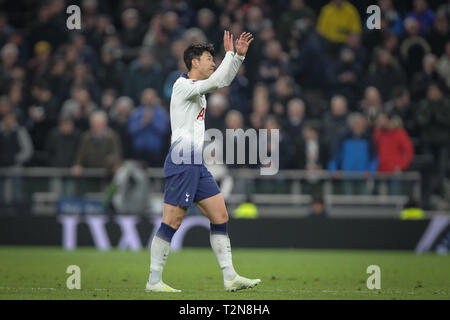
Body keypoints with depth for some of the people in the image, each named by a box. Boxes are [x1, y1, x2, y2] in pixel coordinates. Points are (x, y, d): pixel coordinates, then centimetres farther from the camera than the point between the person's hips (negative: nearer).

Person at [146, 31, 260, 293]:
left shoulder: (197, 87, 18)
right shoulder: (183, 86, -9)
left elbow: (224, 80, 29)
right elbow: (217, 81, -19)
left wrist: (239, 55, 15)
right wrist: (230, 53, -8)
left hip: (197, 165, 10)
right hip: (182, 162, -10)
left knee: (221, 216, 5)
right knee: (172, 222, -8)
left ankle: (230, 277, 5)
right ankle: (154, 281, -3)